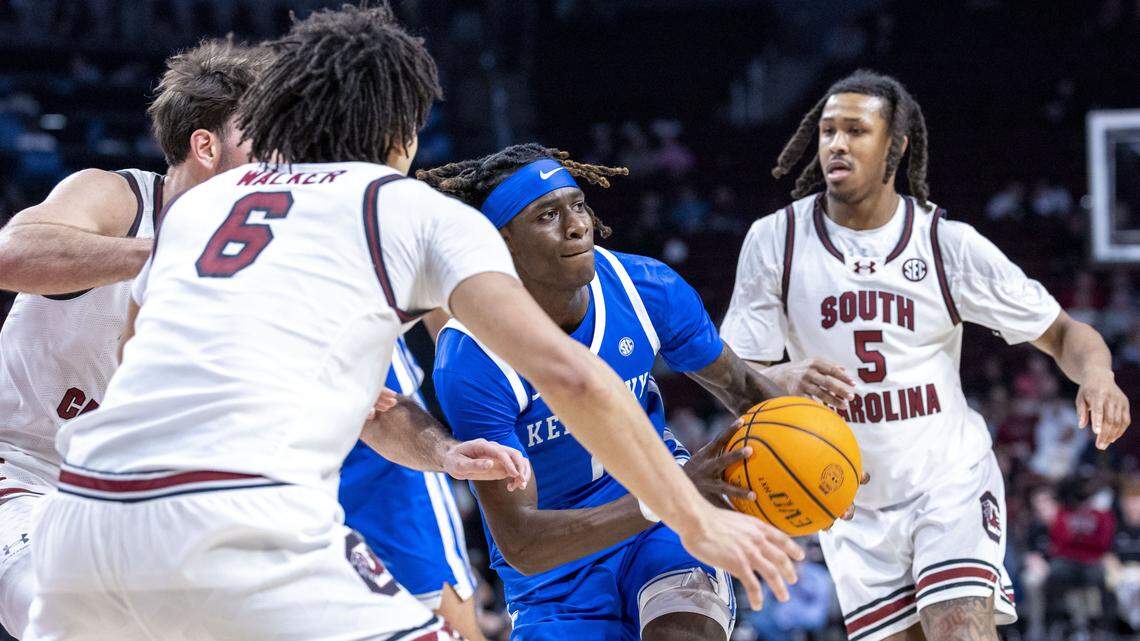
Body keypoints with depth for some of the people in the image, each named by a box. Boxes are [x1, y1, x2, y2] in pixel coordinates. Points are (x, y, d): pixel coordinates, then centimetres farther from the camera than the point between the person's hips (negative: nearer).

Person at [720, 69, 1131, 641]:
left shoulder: (950, 244, -7)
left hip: (952, 481, -2)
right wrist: (786, 378, -29)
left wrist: (1095, 373, -25)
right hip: (852, 504, 2)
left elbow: (1061, 332, -1)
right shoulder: (774, 241, -5)